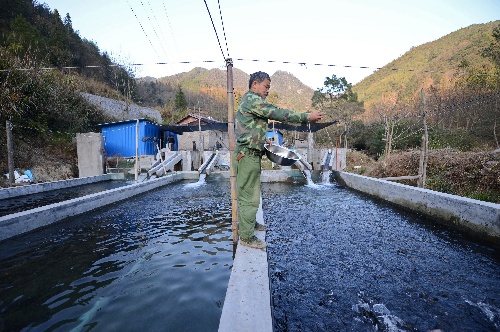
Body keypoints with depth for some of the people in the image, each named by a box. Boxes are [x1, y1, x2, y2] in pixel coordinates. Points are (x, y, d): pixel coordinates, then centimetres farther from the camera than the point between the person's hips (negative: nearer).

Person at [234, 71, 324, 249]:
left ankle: (249, 223, 35)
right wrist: (307, 116, -15)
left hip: (248, 155, 11)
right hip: (248, 155, -11)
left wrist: (262, 140, 20)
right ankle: (246, 236, 7)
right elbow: (279, 113, -19)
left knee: (247, 193, 19)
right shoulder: (253, 100, -13)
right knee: (250, 196, -4)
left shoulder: (248, 100, 21)